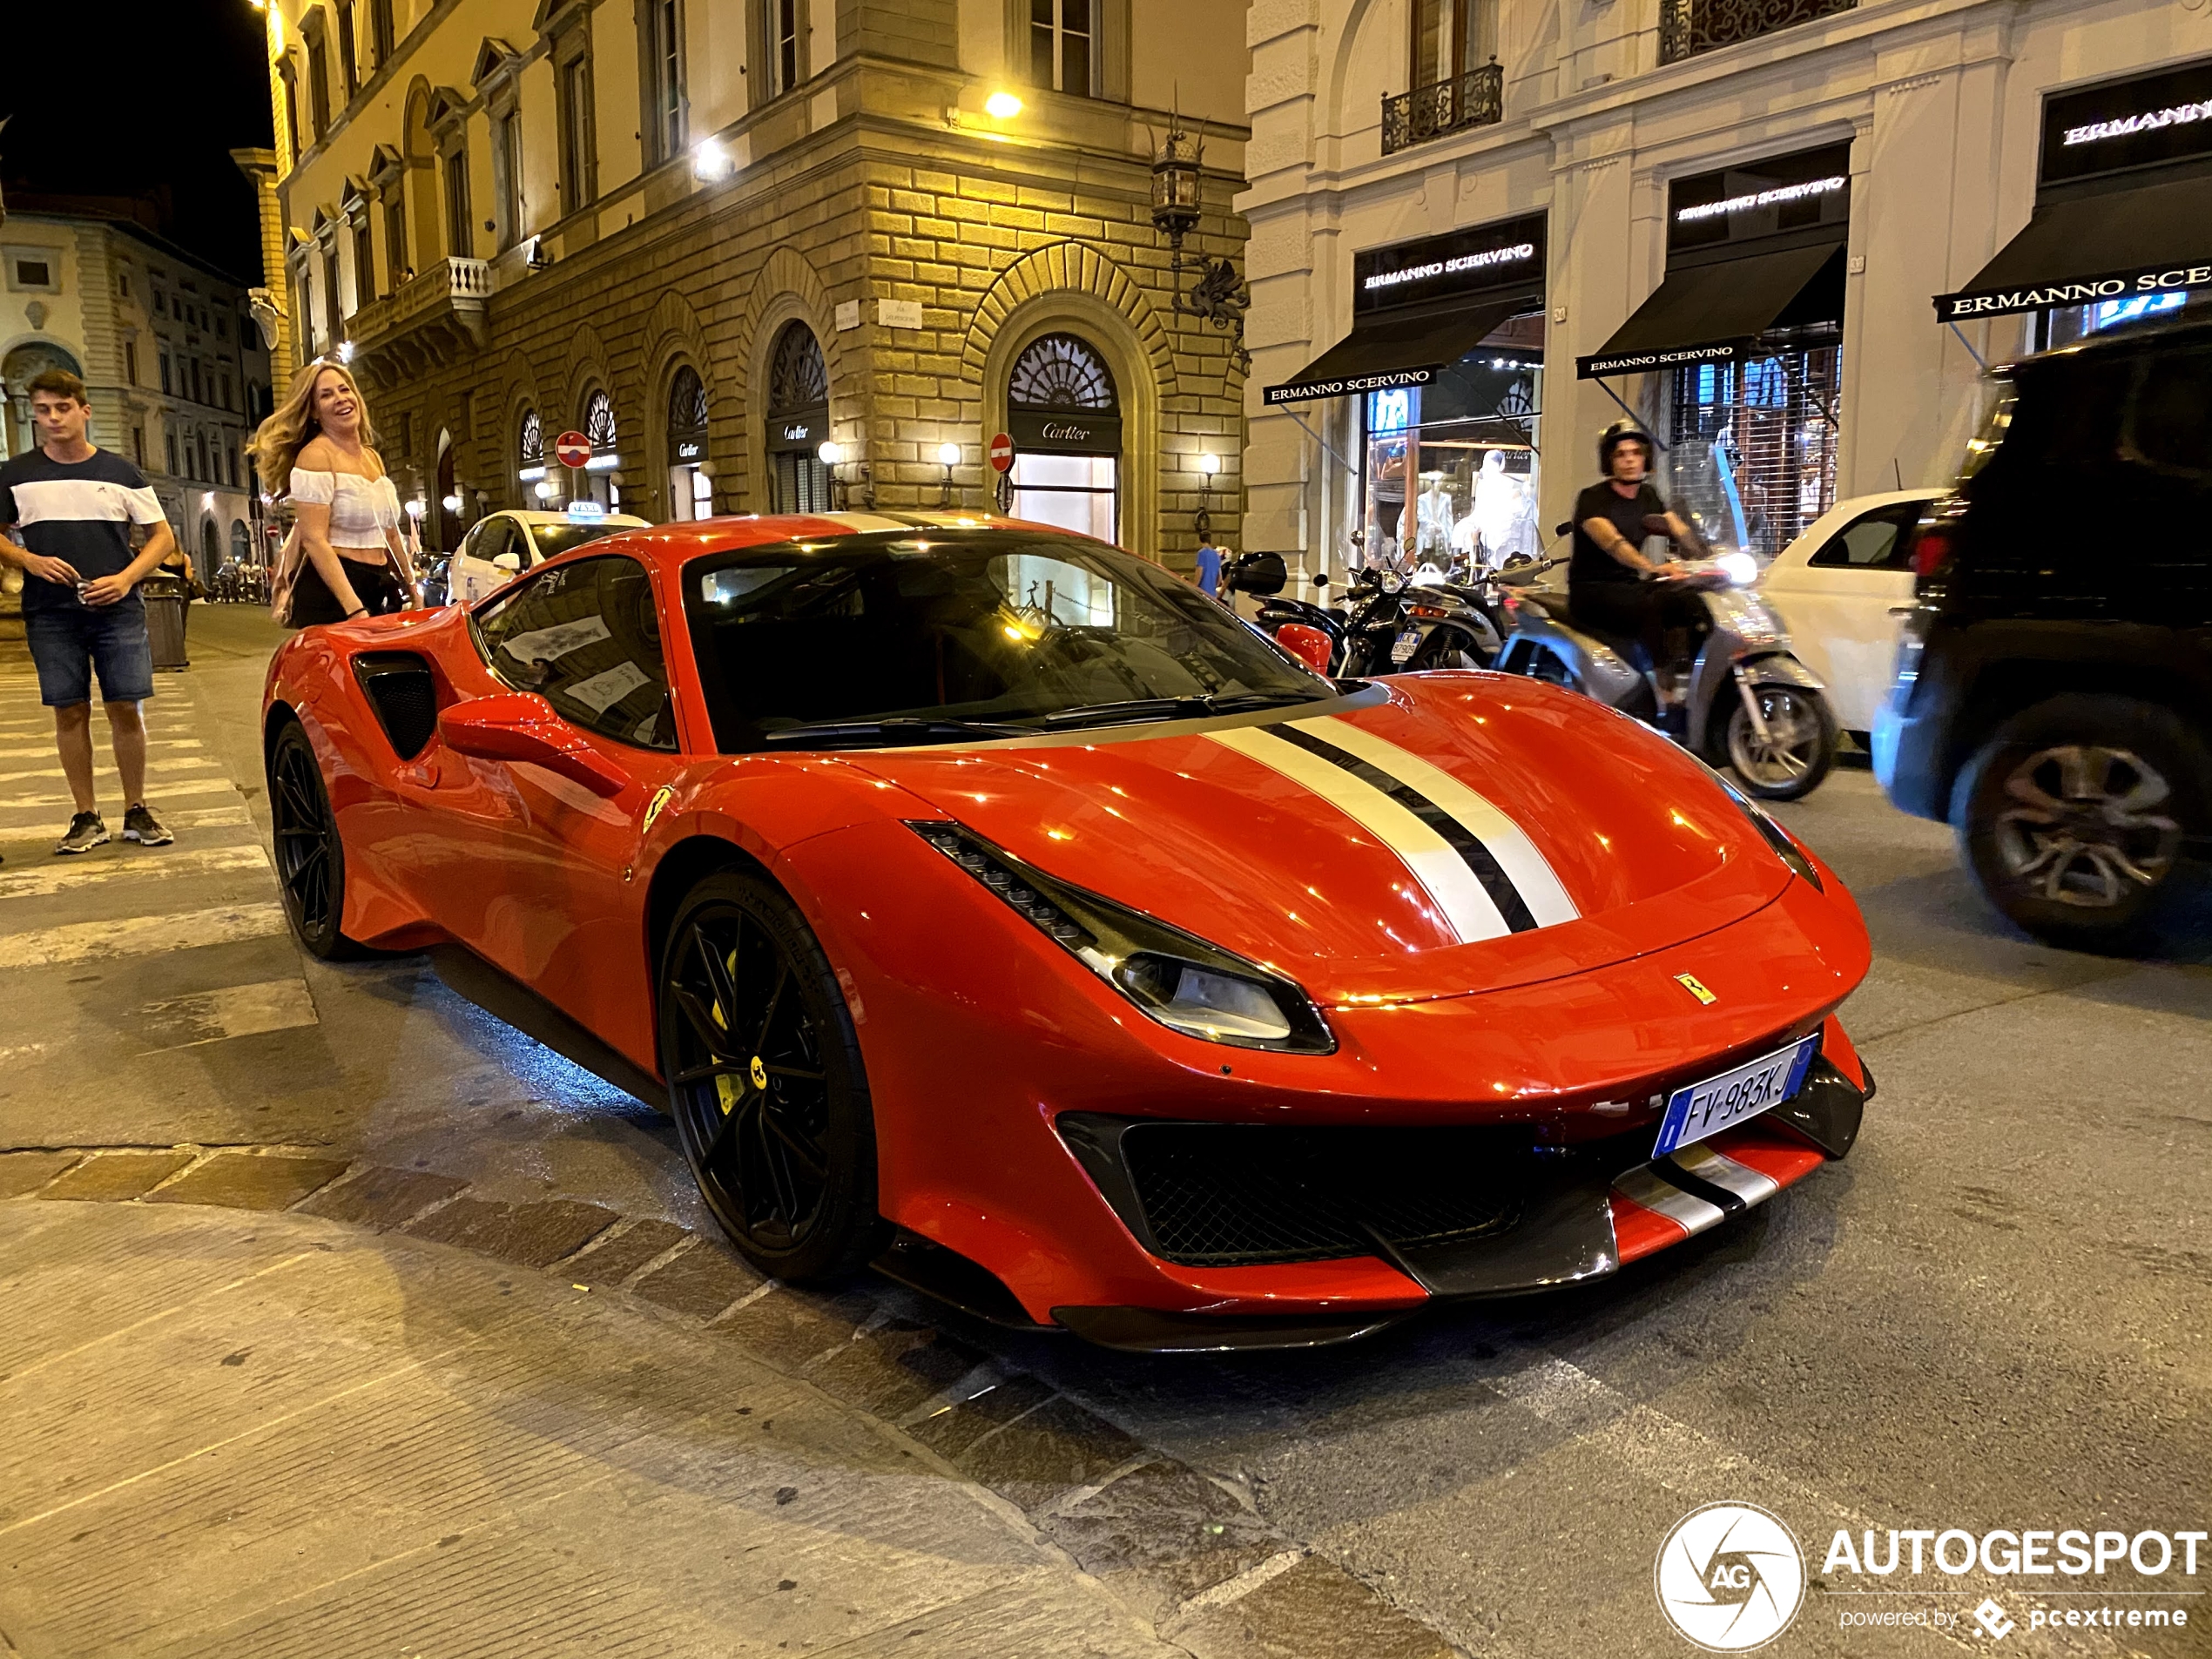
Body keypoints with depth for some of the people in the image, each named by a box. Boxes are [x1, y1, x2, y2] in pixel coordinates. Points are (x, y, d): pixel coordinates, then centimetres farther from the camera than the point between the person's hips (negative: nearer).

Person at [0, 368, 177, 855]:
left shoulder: (121, 473, 6)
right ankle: (87, 817, 10)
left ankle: (137, 812, 9)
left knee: (126, 709, -2)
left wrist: (126, 578, -7)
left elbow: (162, 535, 8)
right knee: (70, 712, 3)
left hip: (118, 610, -1)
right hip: (50, 614, 1)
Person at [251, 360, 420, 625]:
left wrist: (412, 591, 22)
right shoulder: (315, 456, -8)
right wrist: (354, 609, -26)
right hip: (330, 593, -7)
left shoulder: (372, 457, 15)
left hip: (380, 591, 7)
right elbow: (314, 540, -17)